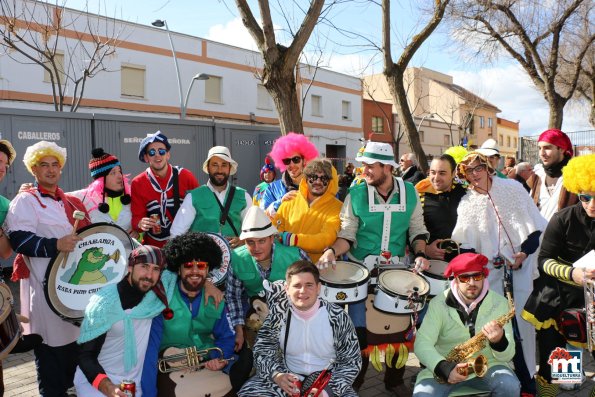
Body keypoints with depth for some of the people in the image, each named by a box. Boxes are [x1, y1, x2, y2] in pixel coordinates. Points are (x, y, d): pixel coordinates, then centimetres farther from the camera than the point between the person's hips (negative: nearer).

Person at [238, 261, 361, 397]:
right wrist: (276, 375, -24)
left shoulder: (338, 317, -12)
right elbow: (262, 351, -3)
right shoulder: (277, 313, -8)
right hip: (287, 377, 1)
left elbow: (352, 361, -6)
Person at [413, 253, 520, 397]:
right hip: (444, 368, -1)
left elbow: (508, 355, -8)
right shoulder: (439, 303, -8)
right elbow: (422, 343, -14)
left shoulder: (499, 303, -5)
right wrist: (444, 367, -30)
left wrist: (499, 341, -31)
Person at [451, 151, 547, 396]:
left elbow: (537, 225, 1)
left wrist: (524, 252, -10)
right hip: (492, 269, 1)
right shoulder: (467, 203, 5)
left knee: (522, 318, -3)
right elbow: (467, 243, 4)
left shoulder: (512, 188, 2)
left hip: (522, 265, -1)